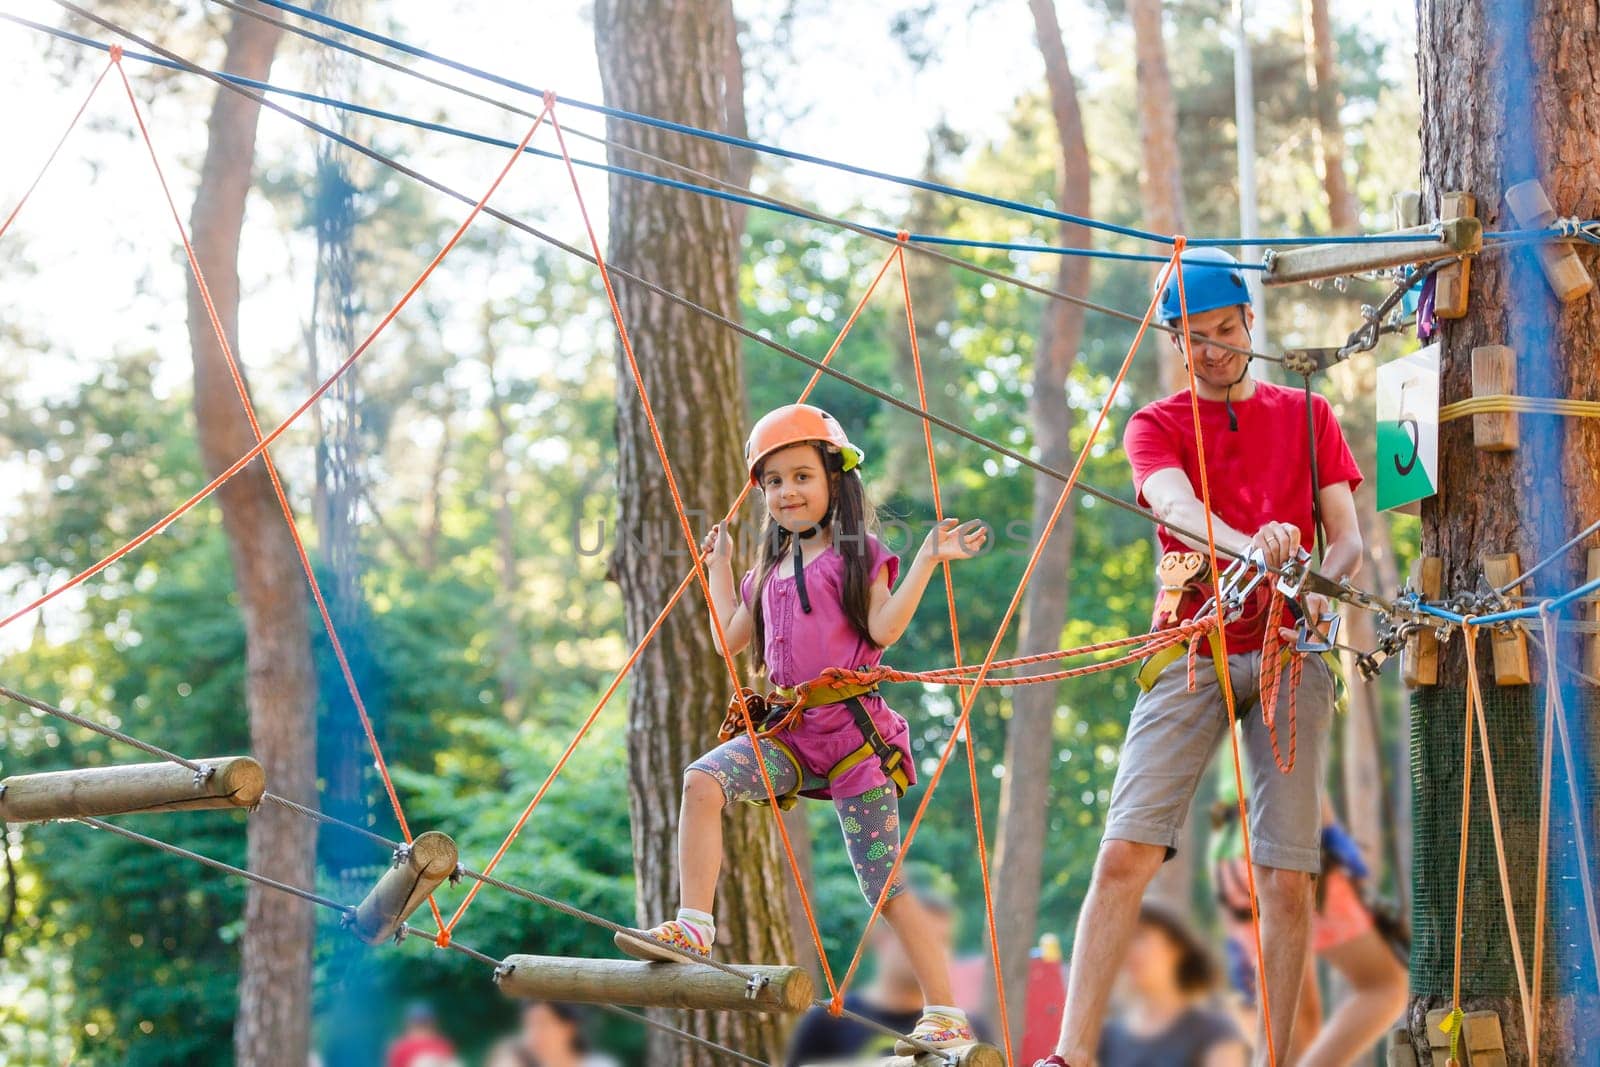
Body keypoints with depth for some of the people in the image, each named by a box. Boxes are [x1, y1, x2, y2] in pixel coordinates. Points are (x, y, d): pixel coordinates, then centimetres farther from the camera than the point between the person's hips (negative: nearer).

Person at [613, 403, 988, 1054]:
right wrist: (719, 566, 27)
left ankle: (944, 1013, 5)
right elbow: (731, 640, 25)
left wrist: (928, 560, -15)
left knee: (886, 884, -4)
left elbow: (884, 628, -11)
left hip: (850, 729, -5)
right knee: (702, 780, -24)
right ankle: (693, 928, -25)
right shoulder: (770, 570, 19)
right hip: (785, 731, 5)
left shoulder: (857, 554, 3)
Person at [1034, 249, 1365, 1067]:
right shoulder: (1157, 425, 9)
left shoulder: (1308, 418, 16)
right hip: (1192, 652, -1)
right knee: (1126, 851, -14)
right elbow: (1176, 505, -13)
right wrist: (1248, 544, -36)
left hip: (1290, 652, 1)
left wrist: (1320, 583, -18)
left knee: (1287, 876, -5)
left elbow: (1347, 536, 7)